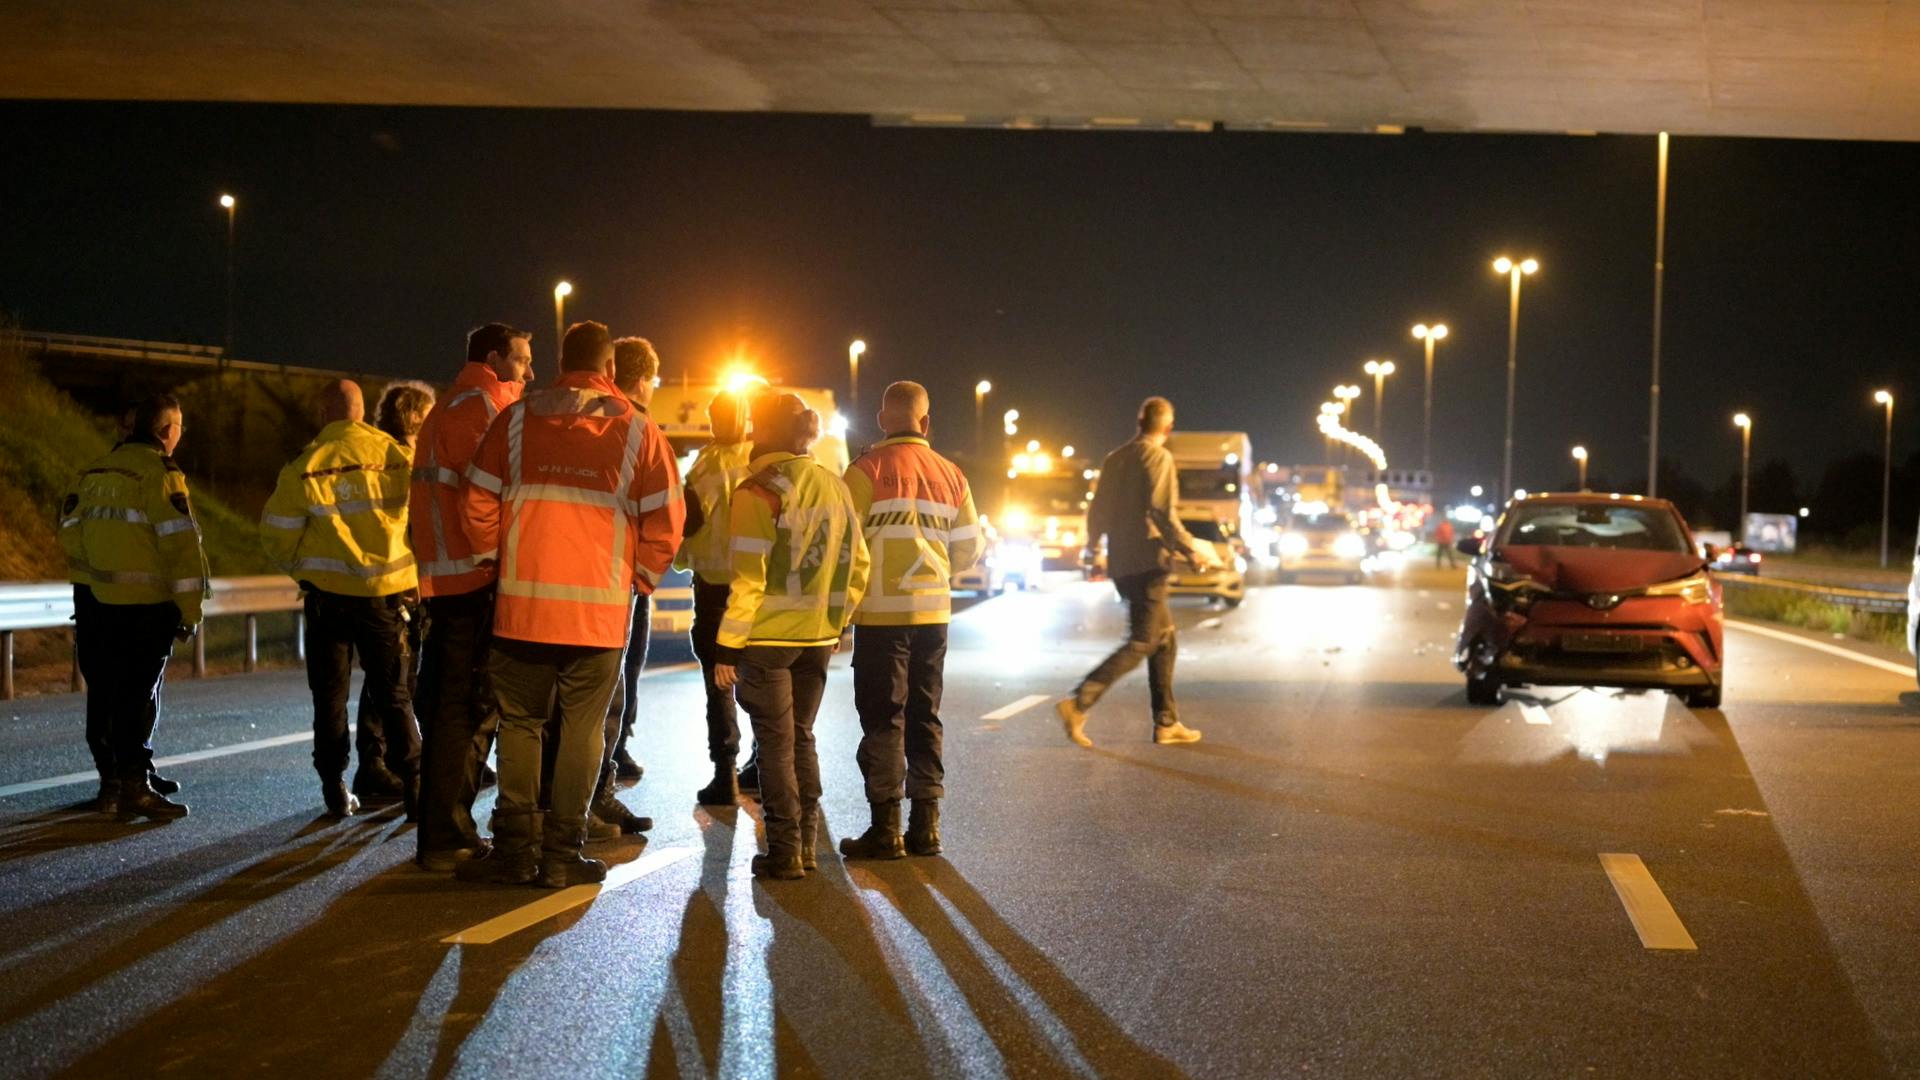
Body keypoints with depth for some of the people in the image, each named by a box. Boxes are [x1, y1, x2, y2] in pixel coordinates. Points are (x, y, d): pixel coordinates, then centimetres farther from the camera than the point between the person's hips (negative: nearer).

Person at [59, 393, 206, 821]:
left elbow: (71, 535, 14)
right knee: (138, 697, -3)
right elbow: (181, 545, -16)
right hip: (143, 607, -7)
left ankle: (113, 779, 23)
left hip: (94, 604, 7)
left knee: (105, 694, 13)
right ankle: (134, 788, -2)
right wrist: (190, 609, -11)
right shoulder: (161, 475, -11)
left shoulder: (94, 474, 12)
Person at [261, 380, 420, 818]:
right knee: (393, 694, 10)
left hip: (327, 592, 0)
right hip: (385, 594, 1)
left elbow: (278, 534, -1)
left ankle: (335, 788, 12)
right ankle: (414, 785, 3)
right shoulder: (395, 455, -5)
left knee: (330, 695, 11)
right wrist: (413, 567, 14)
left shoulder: (304, 468, -5)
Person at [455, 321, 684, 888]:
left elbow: (477, 503, 2)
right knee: (582, 729, 6)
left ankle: (515, 847, 9)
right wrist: (640, 579, 12)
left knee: (519, 723, 10)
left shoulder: (515, 420, 4)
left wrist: (496, 562, 15)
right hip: (601, 609, -1)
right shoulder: (638, 431, 1)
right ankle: (562, 855, 7)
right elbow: (665, 519, -1)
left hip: (523, 605, 1)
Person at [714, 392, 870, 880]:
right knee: (801, 738, 17)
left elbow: (748, 579, -16)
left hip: (768, 639, -6)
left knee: (776, 744, 2)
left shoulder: (759, 492, -12)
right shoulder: (834, 486, 8)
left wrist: (727, 647, -13)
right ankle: (806, 844, 19)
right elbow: (857, 563, 9)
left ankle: (785, 852, 4)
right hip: (818, 638, 6)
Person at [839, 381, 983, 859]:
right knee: (925, 717, 13)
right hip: (934, 612, 4)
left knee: (883, 719, 1)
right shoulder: (950, 474, 5)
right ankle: (925, 824, 14)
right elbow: (968, 550, 10)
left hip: (882, 613, -4)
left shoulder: (868, 470, -9)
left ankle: (886, 828, 1)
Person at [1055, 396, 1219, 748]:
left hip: (1121, 564, 8)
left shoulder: (1115, 459, 13)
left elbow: (1098, 510, 17)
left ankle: (1166, 723, 14)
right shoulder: (1158, 457, -9)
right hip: (1148, 561, -8)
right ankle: (1079, 703, -21)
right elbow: (1163, 514, -18)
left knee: (1165, 637, 15)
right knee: (1142, 643, -8)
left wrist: (1092, 547, 34)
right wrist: (1191, 551, -10)